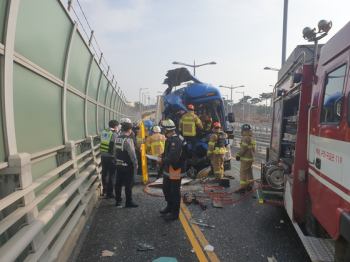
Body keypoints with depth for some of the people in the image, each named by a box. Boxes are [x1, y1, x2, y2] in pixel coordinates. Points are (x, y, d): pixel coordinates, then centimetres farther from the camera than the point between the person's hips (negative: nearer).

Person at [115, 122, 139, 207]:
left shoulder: (117, 139, 4)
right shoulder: (128, 140, -19)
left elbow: (115, 151, 10)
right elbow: (132, 154, -21)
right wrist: (136, 164, -13)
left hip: (119, 164, 8)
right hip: (127, 165, -7)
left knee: (118, 183, 15)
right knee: (128, 184, 1)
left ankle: (118, 200, 26)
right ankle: (129, 202, 8)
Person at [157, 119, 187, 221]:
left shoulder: (176, 140, -26)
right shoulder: (170, 139, 8)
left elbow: (173, 157, -31)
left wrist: (162, 160, -18)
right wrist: (161, 156, 3)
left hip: (175, 171, -11)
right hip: (168, 171, 11)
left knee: (174, 192, 4)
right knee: (166, 189, 23)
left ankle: (175, 213, 19)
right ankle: (170, 206, 42)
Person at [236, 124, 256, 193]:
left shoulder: (246, 138, -18)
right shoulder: (252, 138, 12)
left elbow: (243, 148, -20)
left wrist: (238, 155, -12)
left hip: (246, 159, -10)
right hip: (251, 158, 10)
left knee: (243, 172, -5)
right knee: (249, 172, 17)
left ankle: (242, 188, -3)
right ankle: (249, 186, 26)